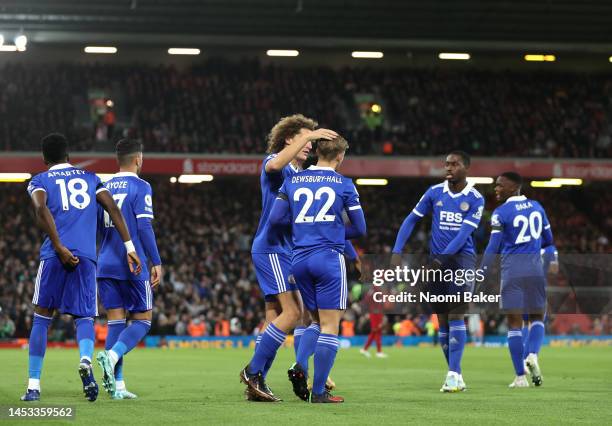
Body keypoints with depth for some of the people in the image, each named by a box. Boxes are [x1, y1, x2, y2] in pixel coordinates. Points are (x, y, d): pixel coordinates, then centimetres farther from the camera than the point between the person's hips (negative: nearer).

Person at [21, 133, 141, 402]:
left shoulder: (40, 181, 12)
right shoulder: (90, 178, 20)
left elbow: (41, 210, -9)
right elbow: (113, 209, 8)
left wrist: (59, 248, -12)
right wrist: (129, 247, 6)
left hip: (54, 256, -1)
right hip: (86, 257, 2)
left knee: (41, 319, 9)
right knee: (84, 317, 7)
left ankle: (33, 386, 7)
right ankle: (86, 360, -26)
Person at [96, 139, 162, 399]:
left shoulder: (105, 187, 12)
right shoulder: (141, 187, -6)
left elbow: (98, 227, 15)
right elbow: (144, 227, -13)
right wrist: (156, 263, -9)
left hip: (106, 264, 6)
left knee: (116, 321, 6)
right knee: (142, 320, 5)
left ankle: (117, 385, 0)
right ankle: (112, 355, -21)